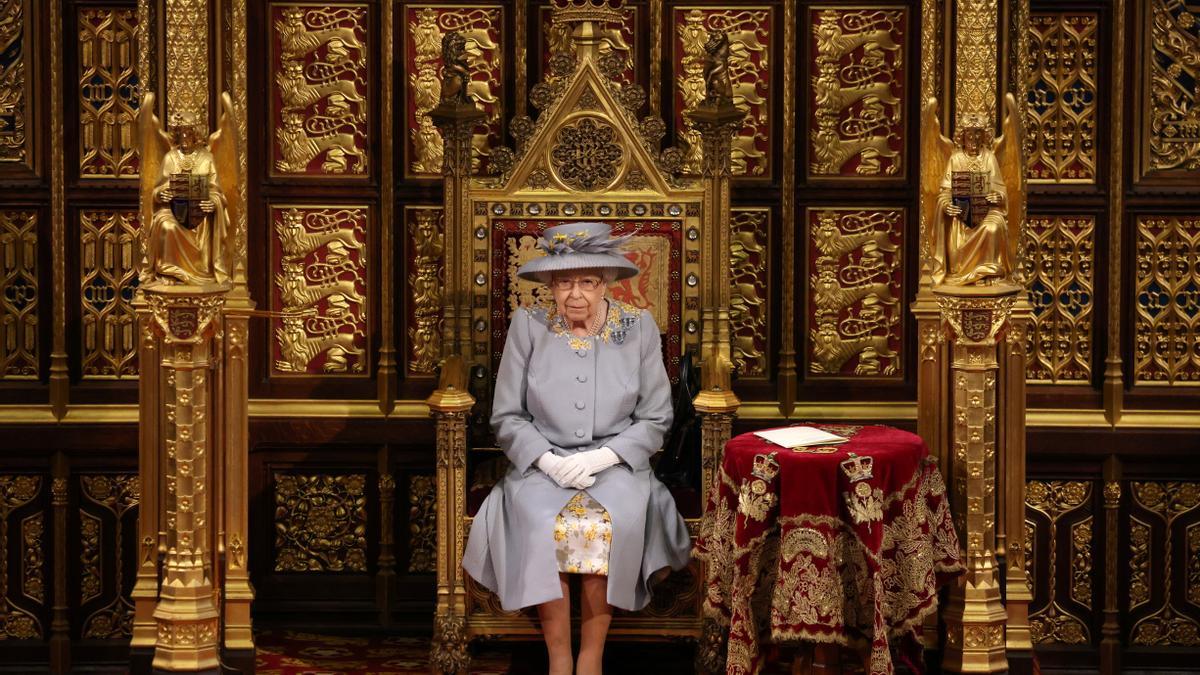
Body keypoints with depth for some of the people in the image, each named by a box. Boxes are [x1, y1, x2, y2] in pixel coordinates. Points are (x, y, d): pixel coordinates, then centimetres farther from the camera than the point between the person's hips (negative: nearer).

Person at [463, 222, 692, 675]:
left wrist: (603, 457, -12)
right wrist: (547, 460, -13)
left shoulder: (638, 327, 3)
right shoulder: (528, 326, 2)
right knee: (538, 519, -32)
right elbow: (506, 416, 3)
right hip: (542, 463, 0)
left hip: (615, 463, 0)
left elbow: (655, 419, 4)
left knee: (615, 521, -32)